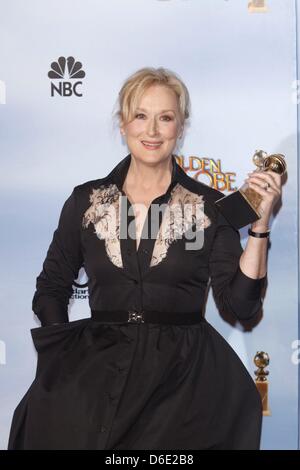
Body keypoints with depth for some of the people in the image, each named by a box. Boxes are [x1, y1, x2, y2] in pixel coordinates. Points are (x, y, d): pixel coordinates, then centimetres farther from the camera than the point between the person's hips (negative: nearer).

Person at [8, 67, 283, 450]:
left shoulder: (210, 205, 4)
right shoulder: (85, 200, 8)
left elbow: (239, 305, 0)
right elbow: (51, 288, 16)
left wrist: (259, 225, -9)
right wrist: (67, 358, 1)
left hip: (184, 369, -1)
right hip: (99, 364, 1)